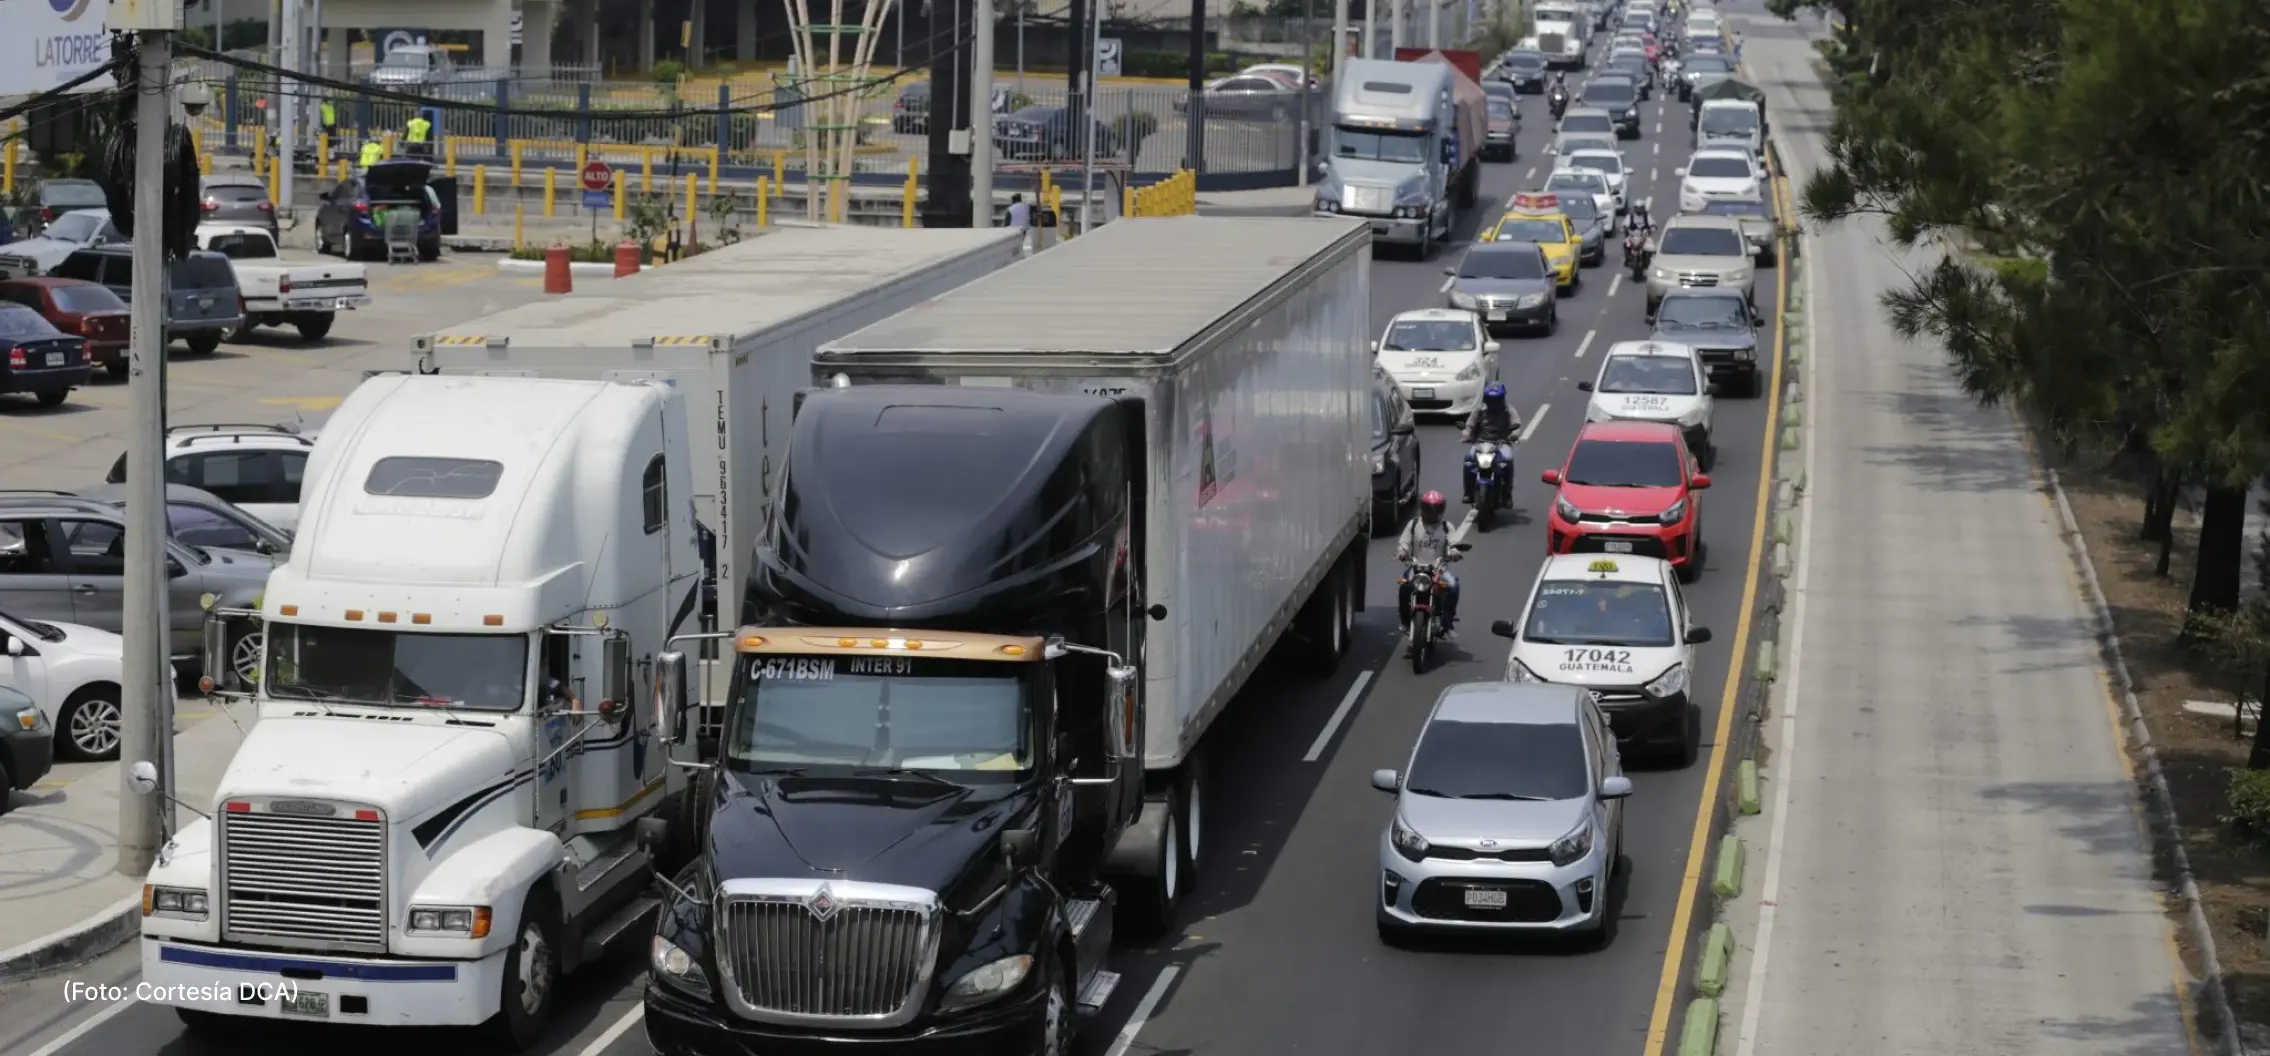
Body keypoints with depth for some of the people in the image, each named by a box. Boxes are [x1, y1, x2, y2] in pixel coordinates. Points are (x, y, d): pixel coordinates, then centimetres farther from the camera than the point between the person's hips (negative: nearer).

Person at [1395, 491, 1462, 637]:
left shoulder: (1446, 527, 7)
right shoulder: (1413, 525, 8)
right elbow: (1403, 543, 4)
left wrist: (1453, 553, -29)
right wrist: (1402, 552, -19)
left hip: (1439, 568, 0)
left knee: (1452, 585, -28)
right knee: (1405, 586, -29)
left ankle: (1448, 623, -16)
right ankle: (1406, 621, -8)